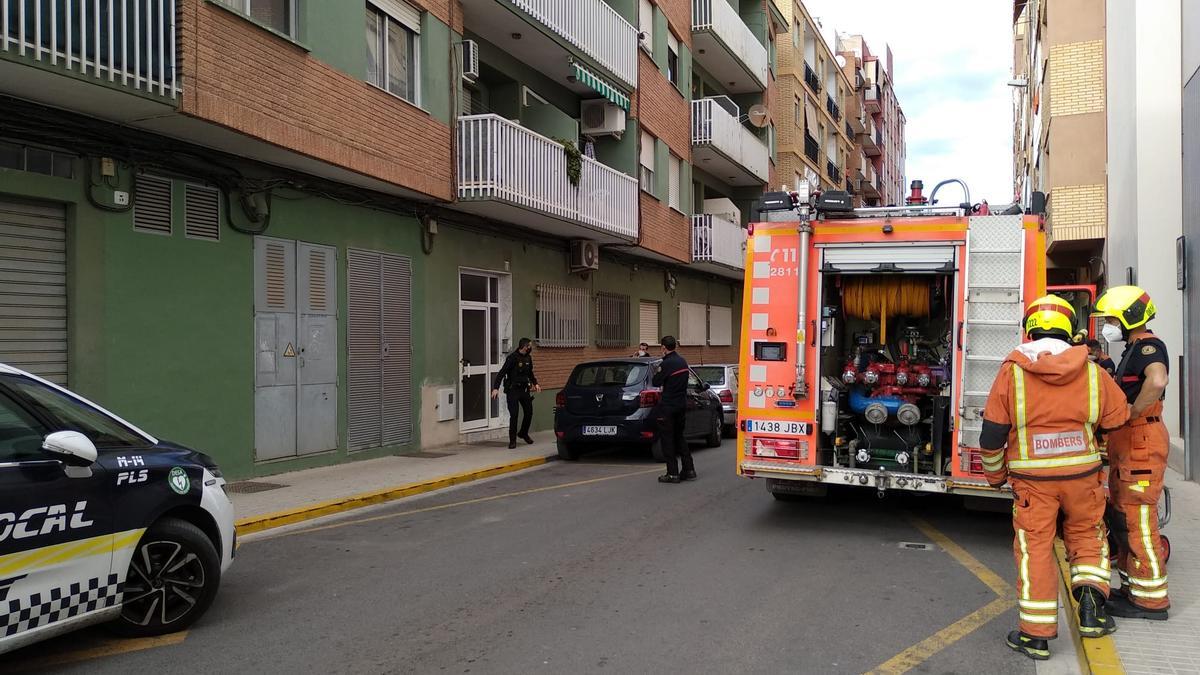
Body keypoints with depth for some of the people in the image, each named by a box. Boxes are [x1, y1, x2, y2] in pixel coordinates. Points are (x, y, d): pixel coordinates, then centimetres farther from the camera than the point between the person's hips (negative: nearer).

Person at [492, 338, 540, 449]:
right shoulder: (512, 358, -15)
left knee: (529, 412, 9)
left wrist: (535, 383, 15)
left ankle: (524, 434, 33)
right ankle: (512, 440, 3)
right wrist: (496, 388, -25)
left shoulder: (528, 358, 6)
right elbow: (502, 373, -18)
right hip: (513, 390, -6)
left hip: (524, 389, 6)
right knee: (513, 415, -6)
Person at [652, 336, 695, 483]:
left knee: (667, 439, 0)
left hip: (667, 406, -8)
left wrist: (659, 371, 4)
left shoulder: (666, 364, -17)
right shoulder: (683, 362, 9)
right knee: (679, 437, 18)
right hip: (682, 405, 8)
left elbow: (655, 382, -12)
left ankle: (673, 474, 0)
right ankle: (689, 470, 16)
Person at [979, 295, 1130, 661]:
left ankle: (1036, 635, 11)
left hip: (1032, 479, -2)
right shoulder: (1093, 372, -2)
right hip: (1082, 474, 2)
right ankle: (1091, 606, 8)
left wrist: (995, 474, 9)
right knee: (1087, 535, 23)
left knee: (1035, 549, 5)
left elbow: (992, 435, -7)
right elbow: (1118, 417, 10)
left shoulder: (1011, 373, -9)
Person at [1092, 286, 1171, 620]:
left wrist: (1132, 413, -26)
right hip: (1125, 443, 11)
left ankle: (1151, 600, 1)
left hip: (1142, 443, -11)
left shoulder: (1148, 345, -15)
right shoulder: (1133, 349, 18)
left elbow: (1157, 381, -37)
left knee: (1138, 520, -6)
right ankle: (1133, 588, 28)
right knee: (1123, 517, 17)